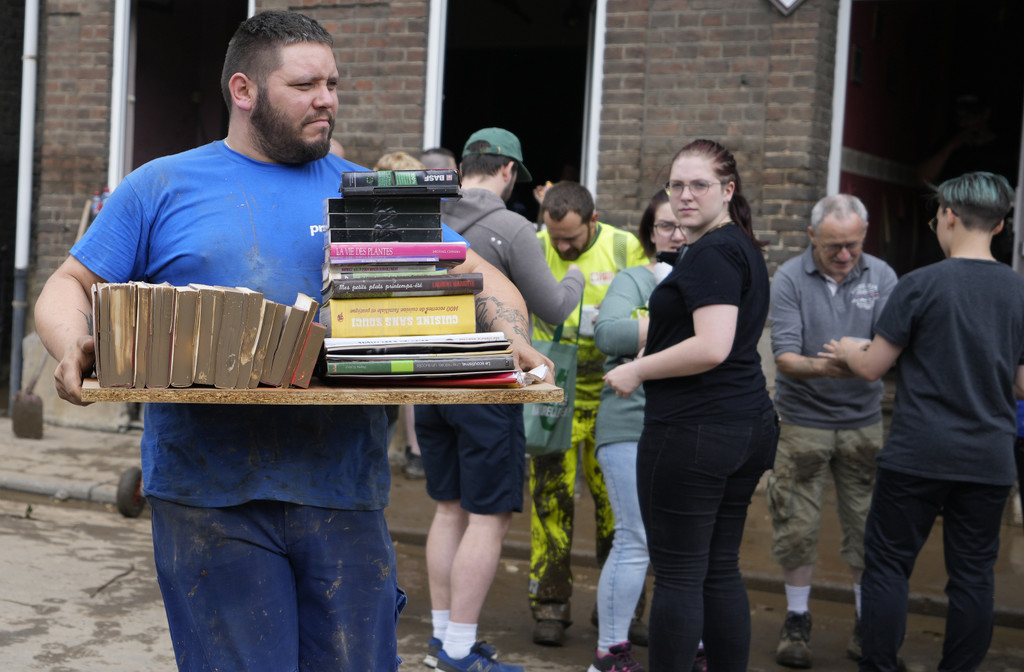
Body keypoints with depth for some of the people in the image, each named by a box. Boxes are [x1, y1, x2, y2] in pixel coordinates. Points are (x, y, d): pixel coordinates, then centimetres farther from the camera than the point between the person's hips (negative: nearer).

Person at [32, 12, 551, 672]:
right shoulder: (162, 189, 8)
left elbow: (479, 275, 13)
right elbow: (69, 287, 10)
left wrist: (513, 342, -7)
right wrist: (74, 350, -13)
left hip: (345, 491, 2)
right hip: (208, 490, -2)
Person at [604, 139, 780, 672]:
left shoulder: (710, 253, -15)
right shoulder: (744, 248, 17)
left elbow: (712, 347, -24)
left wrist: (636, 371, -15)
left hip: (694, 429, -10)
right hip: (749, 423, 10)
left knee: (677, 574, -2)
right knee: (720, 569, 15)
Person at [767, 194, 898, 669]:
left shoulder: (881, 277, 0)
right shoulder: (789, 279, -7)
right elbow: (784, 356, -14)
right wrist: (820, 367, -35)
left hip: (862, 421, 2)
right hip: (803, 420, -1)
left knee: (868, 527, 5)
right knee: (797, 526, 3)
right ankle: (797, 621, 20)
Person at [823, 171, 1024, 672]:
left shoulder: (921, 285, -10)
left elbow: (873, 367, -5)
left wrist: (847, 351, 16)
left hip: (918, 454, -4)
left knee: (888, 563, 6)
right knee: (973, 572, 10)